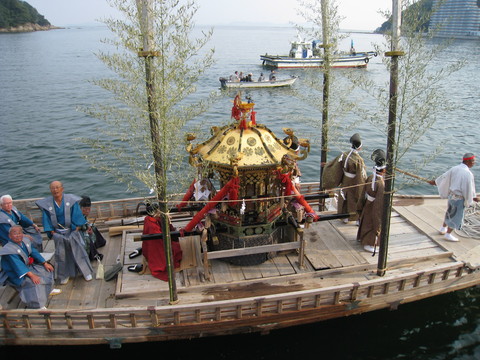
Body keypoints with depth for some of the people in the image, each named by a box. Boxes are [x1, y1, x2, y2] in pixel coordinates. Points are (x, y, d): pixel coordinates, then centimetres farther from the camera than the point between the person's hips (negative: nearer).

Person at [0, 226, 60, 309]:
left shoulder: (25, 240, -3)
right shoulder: (9, 249, -27)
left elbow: (34, 252, 5)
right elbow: (18, 265, -34)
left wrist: (45, 263, -1)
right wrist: (31, 275, -41)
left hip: (27, 266, 9)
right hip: (15, 274, -9)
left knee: (46, 268, 11)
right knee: (31, 281, -33)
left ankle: (48, 290, 24)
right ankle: (37, 306, -28)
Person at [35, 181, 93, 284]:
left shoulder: (71, 200, -10)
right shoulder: (46, 204, -7)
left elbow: (77, 217, -6)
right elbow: (47, 221, 0)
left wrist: (76, 231, -9)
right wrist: (53, 233, -5)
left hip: (72, 231, -1)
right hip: (58, 233, 1)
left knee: (78, 251, 3)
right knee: (61, 254, 7)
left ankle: (87, 272, 18)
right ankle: (64, 275, 24)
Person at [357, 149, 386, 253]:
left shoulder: (370, 178, -11)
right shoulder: (382, 184, -33)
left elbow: (363, 194, 1)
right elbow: (379, 204, -27)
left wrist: (360, 206, 15)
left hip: (367, 206, 7)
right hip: (375, 210, -7)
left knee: (365, 222, 27)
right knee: (375, 224, 15)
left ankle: (361, 237, 49)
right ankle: (370, 244, 31)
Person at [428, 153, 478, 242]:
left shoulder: (455, 169, -3)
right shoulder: (468, 173, -25)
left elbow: (445, 176, 10)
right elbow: (468, 189, -21)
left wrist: (435, 181, 25)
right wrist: (473, 198, -6)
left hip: (451, 194, 8)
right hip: (459, 198, -8)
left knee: (450, 212, 26)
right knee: (456, 216, 8)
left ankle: (443, 228, 40)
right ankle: (448, 234, 19)